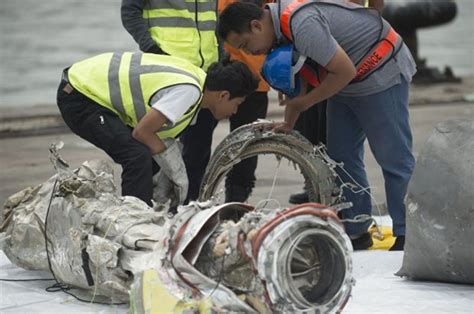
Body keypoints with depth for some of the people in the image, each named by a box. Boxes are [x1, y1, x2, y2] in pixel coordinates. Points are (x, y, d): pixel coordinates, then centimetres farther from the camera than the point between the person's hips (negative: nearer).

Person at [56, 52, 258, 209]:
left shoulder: (197, 77, 5)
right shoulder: (187, 90, -24)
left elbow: (163, 132, 12)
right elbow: (142, 132, -24)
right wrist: (177, 172, -12)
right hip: (78, 97, -10)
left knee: (151, 156, 13)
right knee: (138, 156, -21)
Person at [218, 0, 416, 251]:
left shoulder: (303, 24, -32)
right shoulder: (280, 25, -3)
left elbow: (345, 71, -29)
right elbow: (295, 83, 9)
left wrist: (303, 102, -18)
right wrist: (288, 124, 4)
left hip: (382, 75, -10)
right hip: (347, 83, 10)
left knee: (393, 158, -6)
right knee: (341, 157, 10)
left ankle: (407, 237, -3)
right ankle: (356, 231, 16)